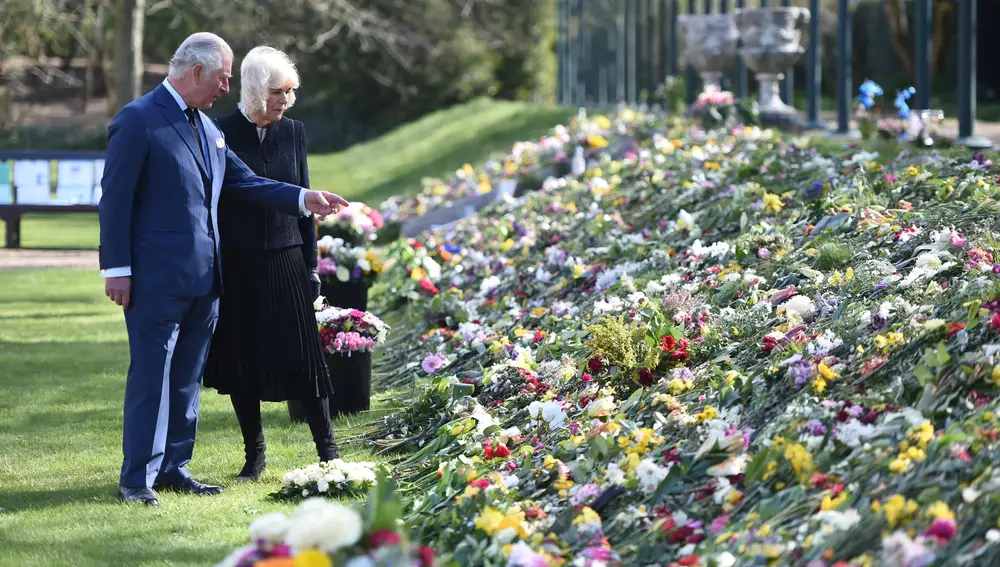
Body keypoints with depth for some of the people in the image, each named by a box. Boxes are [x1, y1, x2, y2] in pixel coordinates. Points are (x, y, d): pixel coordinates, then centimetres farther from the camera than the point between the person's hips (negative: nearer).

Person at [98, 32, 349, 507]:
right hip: (156, 280, -8)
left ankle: (173, 467, 20)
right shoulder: (137, 121, -10)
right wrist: (117, 269, -15)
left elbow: (243, 182, 21)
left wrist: (304, 198, 11)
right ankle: (137, 479, -1)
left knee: (187, 379, 12)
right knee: (151, 377, -6)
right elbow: (115, 198, -11)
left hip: (203, 279, 8)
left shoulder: (206, 127, 15)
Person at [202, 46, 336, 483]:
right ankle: (255, 455, 18)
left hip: (285, 262, 2)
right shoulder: (222, 133, -6)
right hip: (238, 266, -2)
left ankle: (327, 452, 6)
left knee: (302, 359, 1)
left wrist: (311, 266, 7)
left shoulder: (293, 132, 5)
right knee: (240, 362, 6)